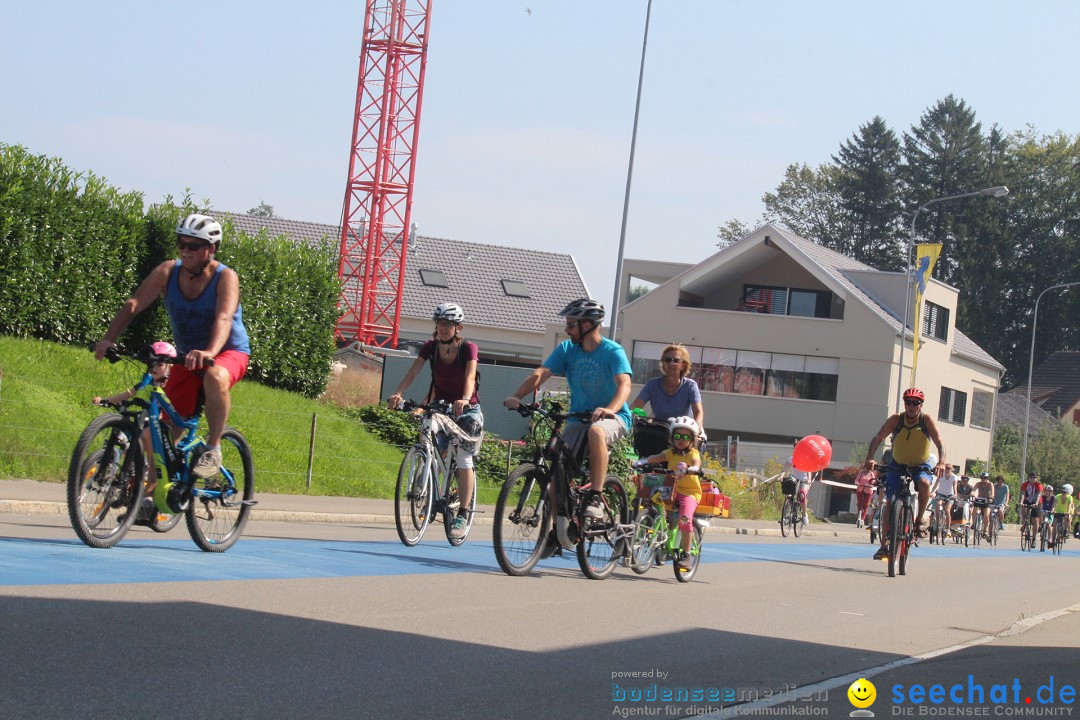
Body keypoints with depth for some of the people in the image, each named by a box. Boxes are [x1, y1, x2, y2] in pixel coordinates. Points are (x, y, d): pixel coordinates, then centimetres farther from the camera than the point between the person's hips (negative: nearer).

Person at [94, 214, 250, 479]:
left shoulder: (225, 277, -20)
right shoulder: (168, 272, -10)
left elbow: (224, 318, -37)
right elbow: (134, 304, -20)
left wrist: (210, 352, -57)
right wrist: (109, 339, -37)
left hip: (229, 352, -4)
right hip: (187, 357, 4)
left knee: (215, 378, -38)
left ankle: (213, 448, -22)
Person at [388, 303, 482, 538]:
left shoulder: (468, 348, -18)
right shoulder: (431, 347, -9)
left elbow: (470, 377, -34)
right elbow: (412, 372, -21)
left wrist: (464, 400, -54)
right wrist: (397, 394, -39)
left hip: (467, 407, -3)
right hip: (441, 403, 3)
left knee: (464, 459, -9)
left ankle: (463, 514, -5)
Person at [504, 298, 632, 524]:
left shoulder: (613, 352, -13)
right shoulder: (567, 349, 1)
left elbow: (624, 385, -28)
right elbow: (539, 374, -10)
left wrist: (610, 409, -49)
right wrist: (516, 396, -28)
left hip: (613, 416, -5)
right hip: (579, 417, 5)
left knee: (596, 431, -39)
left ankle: (596, 498, -32)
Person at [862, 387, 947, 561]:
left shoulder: (927, 420, -15)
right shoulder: (896, 419, -14)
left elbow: (939, 442, -23)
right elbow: (877, 438, -20)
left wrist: (941, 462, -41)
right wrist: (869, 459, -35)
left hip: (920, 467, -1)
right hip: (897, 466, 1)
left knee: (924, 483, -34)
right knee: (890, 503, -7)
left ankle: (920, 519, -12)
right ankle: (883, 546, -1)